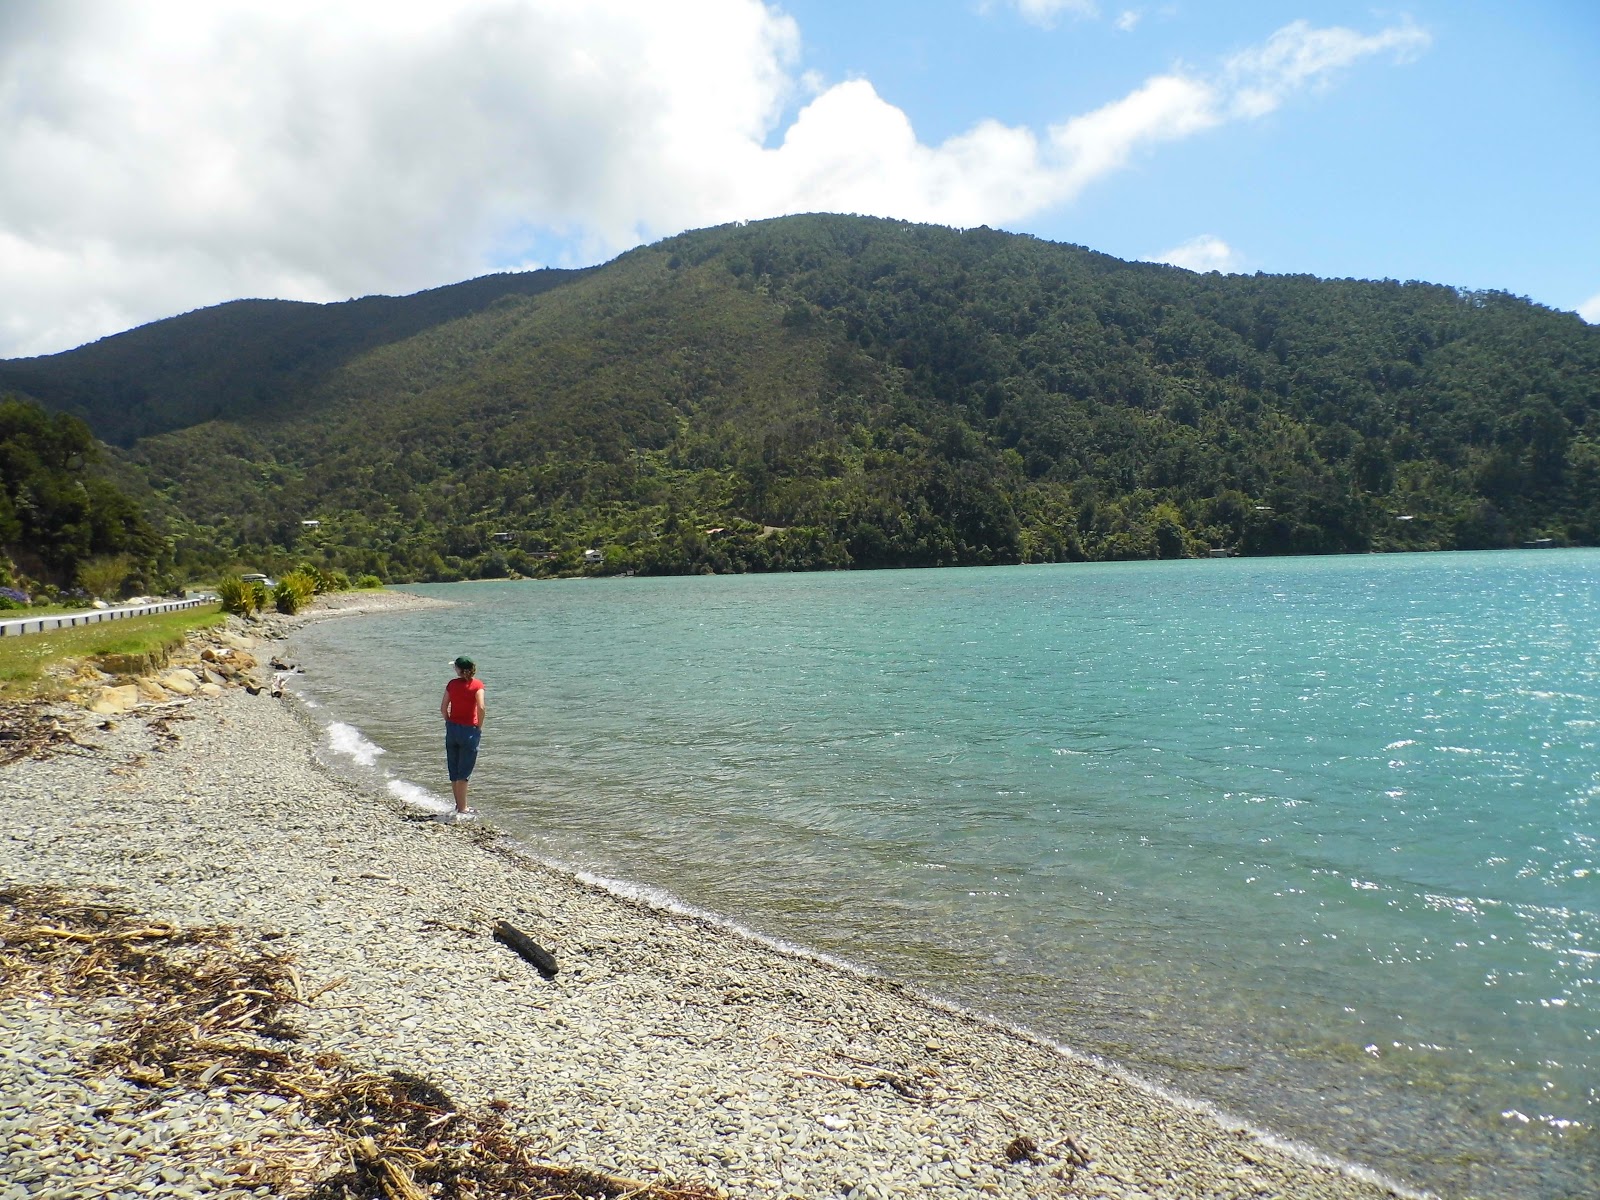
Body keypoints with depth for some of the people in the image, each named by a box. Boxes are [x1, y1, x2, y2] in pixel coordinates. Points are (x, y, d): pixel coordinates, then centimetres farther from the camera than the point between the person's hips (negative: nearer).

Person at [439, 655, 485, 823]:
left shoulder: (452, 684, 2)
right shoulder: (477, 684, -9)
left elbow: (443, 707, 1)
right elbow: (480, 707, -19)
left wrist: (449, 723, 12)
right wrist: (479, 727, -6)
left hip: (452, 728, 4)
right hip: (469, 730, -4)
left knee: (454, 771, 14)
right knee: (464, 773, 1)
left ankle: (460, 807, 25)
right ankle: (462, 811, 2)